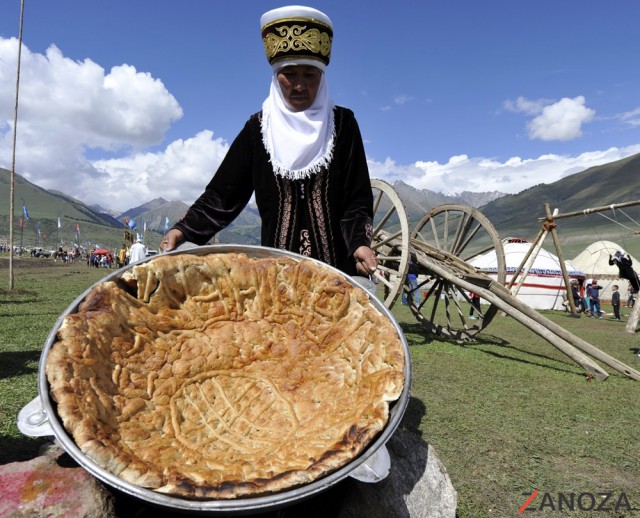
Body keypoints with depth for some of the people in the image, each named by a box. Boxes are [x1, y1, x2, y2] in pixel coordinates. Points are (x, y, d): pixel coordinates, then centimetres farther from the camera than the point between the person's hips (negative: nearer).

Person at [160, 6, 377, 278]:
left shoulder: (342, 124, 3)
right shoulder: (259, 128, 5)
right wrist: (183, 229, -11)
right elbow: (223, 193, 2)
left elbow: (357, 198, -2)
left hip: (336, 263, 0)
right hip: (275, 264, 1)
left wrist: (360, 242, -20)